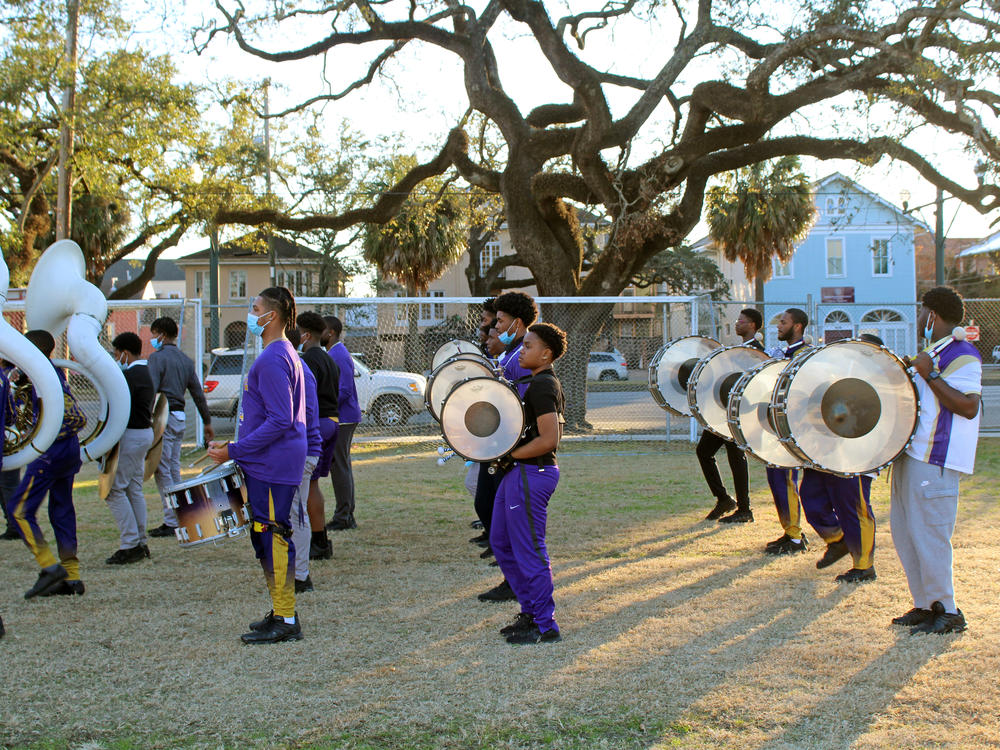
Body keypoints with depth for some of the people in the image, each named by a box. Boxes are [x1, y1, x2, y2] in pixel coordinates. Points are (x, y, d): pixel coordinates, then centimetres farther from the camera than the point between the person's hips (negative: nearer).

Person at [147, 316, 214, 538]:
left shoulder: (157, 357, -9)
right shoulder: (185, 360, 16)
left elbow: (150, 391, -19)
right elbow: (198, 393, 18)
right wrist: (207, 422, 22)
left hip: (163, 417, -8)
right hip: (179, 418, 8)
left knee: (162, 471, -5)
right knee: (174, 469, 14)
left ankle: (171, 523, -5)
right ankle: (180, 518, 18)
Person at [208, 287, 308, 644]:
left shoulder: (272, 360, -16)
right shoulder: (284, 353, 16)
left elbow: (280, 420, -22)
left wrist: (234, 450, -19)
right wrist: (237, 447, 22)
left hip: (271, 467, -11)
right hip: (269, 464, 11)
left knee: (273, 537, -6)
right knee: (266, 537, 15)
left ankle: (286, 621, -2)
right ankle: (281, 613, 23)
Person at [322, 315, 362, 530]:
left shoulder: (338, 356, -16)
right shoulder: (334, 354, 17)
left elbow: (344, 391, -23)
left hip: (341, 419, -11)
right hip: (343, 418, 11)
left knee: (339, 467, -6)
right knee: (342, 466, 13)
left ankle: (343, 518, -2)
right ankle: (347, 517, 18)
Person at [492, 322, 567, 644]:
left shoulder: (541, 386, -18)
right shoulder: (540, 382, 14)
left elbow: (549, 440, -25)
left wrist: (509, 454, -18)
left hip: (531, 473, -11)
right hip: (519, 473, 11)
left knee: (528, 551, -3)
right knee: (501, 542, 18)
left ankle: (545, 626, 6)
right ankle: (530, 612, 26)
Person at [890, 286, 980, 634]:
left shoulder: (962, 355, -14)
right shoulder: (932, 352, 17)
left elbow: (968, 407, -24)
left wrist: (929, 375, -24)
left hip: (935, 461, -10)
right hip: (911, 452, 10)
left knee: (927, 534, -7)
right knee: (904, 531, 13)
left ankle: (947, 612, 4)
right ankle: (925, 604, 21)